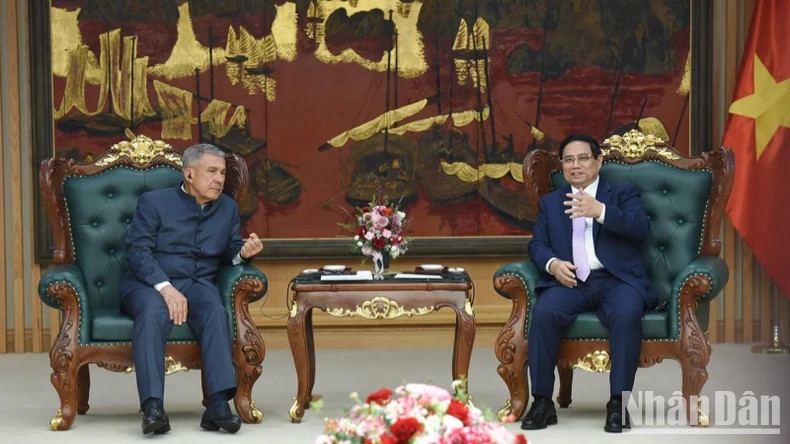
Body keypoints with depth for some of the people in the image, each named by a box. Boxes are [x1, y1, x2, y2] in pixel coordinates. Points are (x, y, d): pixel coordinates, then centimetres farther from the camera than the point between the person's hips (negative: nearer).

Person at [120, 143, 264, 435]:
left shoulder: (228, 208, 16)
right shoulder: (153, 202, 2)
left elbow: (229, 253, 18)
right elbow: (138, 251, -8)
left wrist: (243, 252, -8)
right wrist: (166, 288, -23)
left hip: (198, 284, 3)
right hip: (148, 283, -3)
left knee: (216, 311, -32)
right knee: (154, 312, -38)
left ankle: (218, 405, -42)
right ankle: (152, 408, -46)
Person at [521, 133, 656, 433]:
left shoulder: (623, 193, 14)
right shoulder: (550, 202, 24)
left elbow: (641, 229, -5)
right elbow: (537, 244, 15)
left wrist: (600, 211, -21)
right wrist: (553, 263, -9)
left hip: (616, 279, -2)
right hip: (571, 281, 2)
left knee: (627, 315, -36)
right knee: (543, 312, -31)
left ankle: (618, 403, -29)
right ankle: (542, 401, -24)